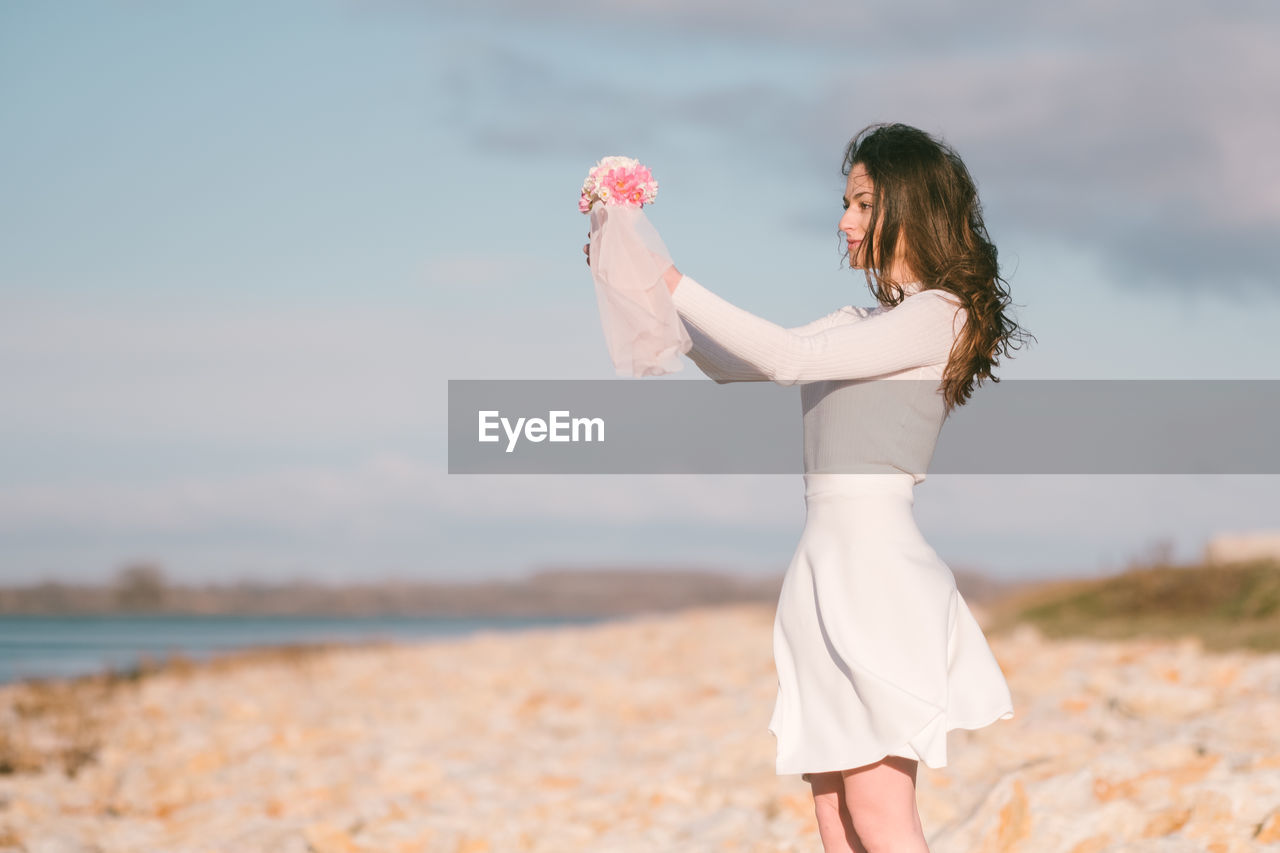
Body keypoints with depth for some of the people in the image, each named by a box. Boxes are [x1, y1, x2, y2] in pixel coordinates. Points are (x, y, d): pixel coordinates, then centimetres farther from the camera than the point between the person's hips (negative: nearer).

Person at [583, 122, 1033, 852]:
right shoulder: (861, 325, 21)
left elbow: (789, 358, -16)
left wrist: (676, 286, -11)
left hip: (879, 565, -9)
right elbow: (735, 365, 23)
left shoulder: (937, 317, -7)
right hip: (830, 564, 9)